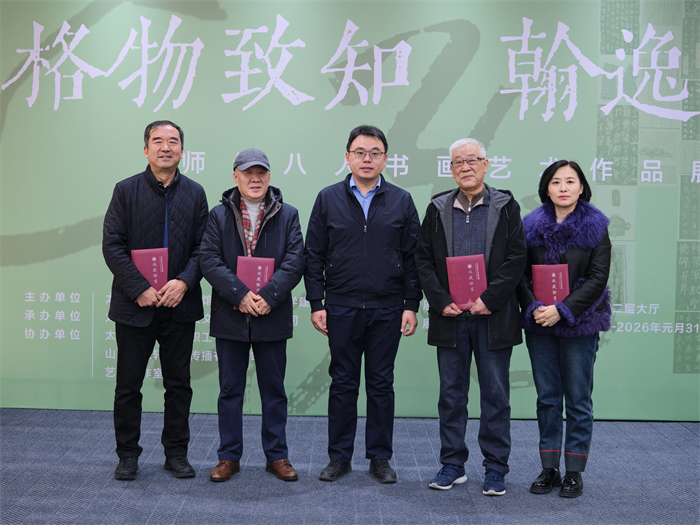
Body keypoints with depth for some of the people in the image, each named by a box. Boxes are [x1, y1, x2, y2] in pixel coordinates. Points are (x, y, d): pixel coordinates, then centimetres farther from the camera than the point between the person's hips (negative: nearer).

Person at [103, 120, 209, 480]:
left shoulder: (195, 193, 6)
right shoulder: (126, 190, 0)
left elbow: (202, 246, 3)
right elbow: (112, 245, -5)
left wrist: (184, 281, -14)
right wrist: (140, 289, -14)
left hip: (179, 305, 2)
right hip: (135, 305, -1)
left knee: (179, 385, 9)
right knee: (128, 385, 7)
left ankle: (176, 453, 22)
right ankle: (127, 454, 22)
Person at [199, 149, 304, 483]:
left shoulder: (288, 215, 5)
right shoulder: (219, 215, 5)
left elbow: (294, 262, -5)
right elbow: (209, 260, -6)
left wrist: (268, 296, -18)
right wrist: (240, 294, -18)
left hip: (272, 317, 0)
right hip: (230, 317, 0)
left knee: (274, 389, 10)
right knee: (230, 390, 9)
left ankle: (277, 455, 22)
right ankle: (229, 456, 22)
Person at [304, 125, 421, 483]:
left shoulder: (401, 201, 5)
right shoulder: (328, 199, 5)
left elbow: (412, 258, 5)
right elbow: (313, 255, 5)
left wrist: (411, 305, -1)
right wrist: (316, 303, -1)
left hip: (387, 309, 0)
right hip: (342, 308, 0)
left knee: (381, 384, 8)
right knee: (343, 383, 8)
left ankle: (380, 457, 20)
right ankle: (339, 457, 20)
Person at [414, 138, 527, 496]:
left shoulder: (506, 207, 2)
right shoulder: (437, 209, 8)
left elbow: (516, 258, -4)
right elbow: (423, 259, 5)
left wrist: (488, 299, -13)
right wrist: (441, 301, -6)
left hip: (493, 317, -2)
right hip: (449, 318, 2)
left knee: (496, 394, 5)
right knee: (451, 393, 10)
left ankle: (495, 468, 17)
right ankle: (452, 464, 22)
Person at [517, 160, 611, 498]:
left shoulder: (595, 228, -2)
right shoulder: (532, 226, 5)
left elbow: (597, 279, -8)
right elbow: (520, 274, 4)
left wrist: (562, 310, -17)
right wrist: (534, 308, -12)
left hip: (580, 322, -2)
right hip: (539, 323, 2)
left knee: (578, 399, 4)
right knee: (547, 397, 8)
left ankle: (574, 472, 15)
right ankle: (549, 469, 19)